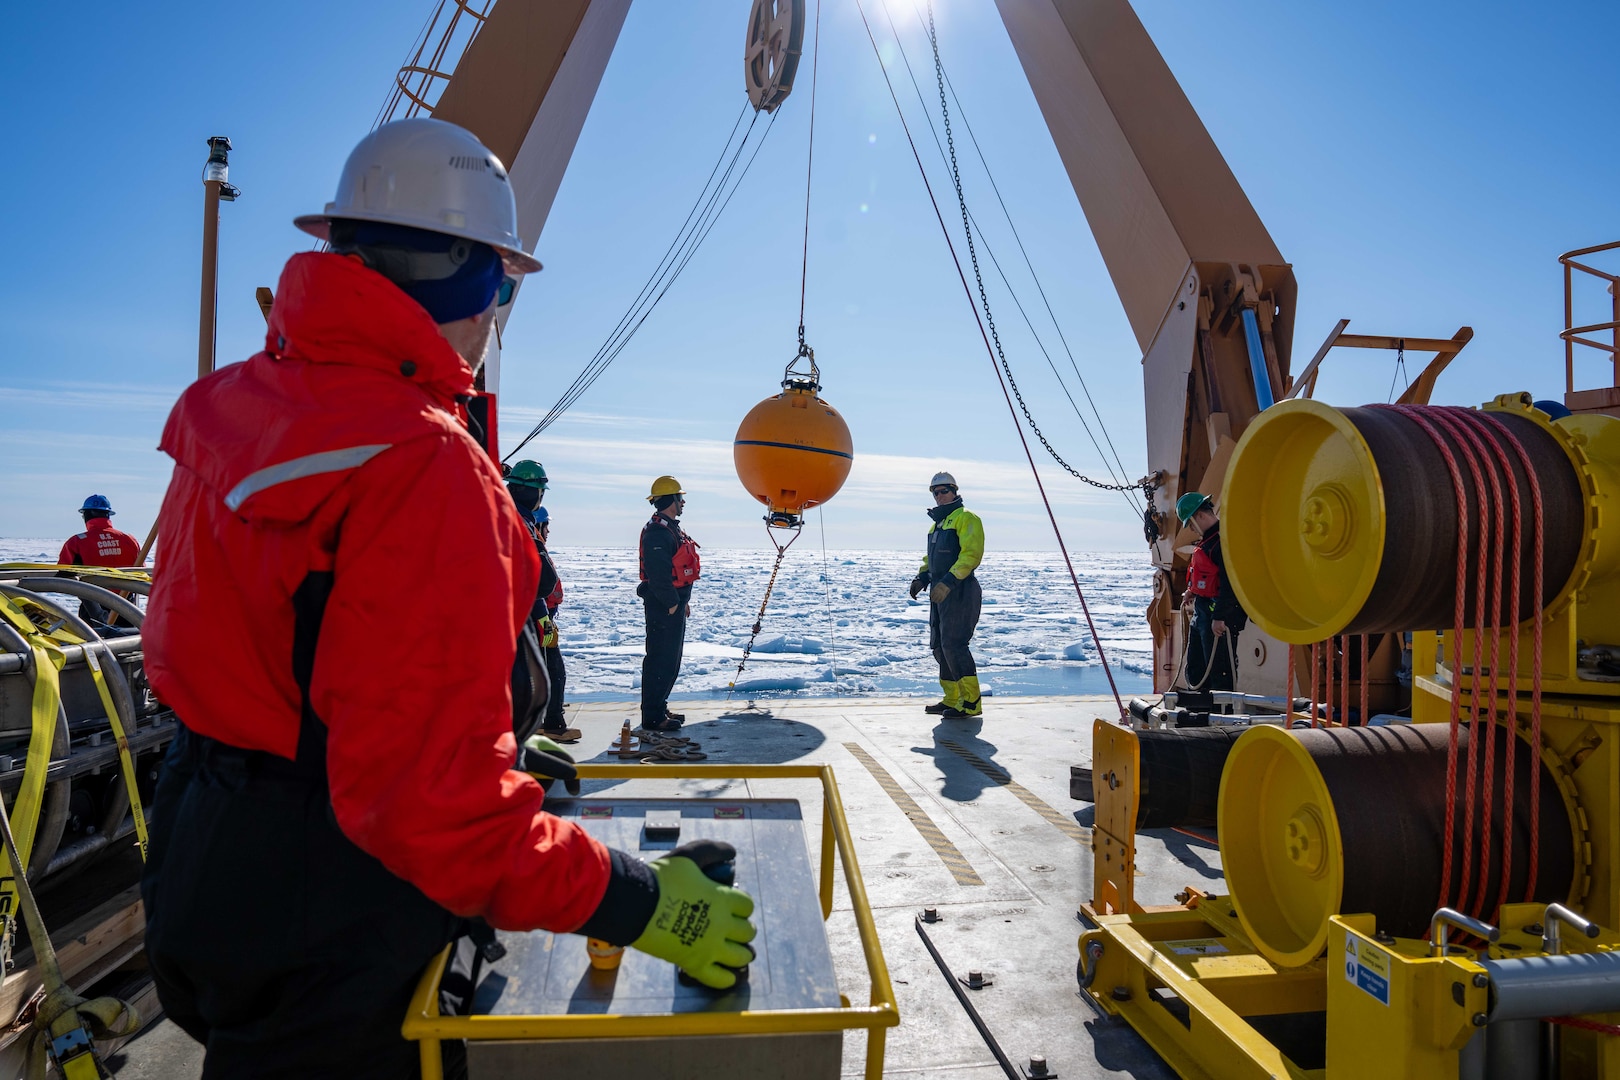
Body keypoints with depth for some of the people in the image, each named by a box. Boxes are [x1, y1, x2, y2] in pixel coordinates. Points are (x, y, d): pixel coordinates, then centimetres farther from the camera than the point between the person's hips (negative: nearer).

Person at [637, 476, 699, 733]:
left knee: (671, 660, 17)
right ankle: (652, 717, 0)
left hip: (674, 603, 11)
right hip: (662, 607, -11)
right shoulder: (657, 533, -18)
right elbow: (658, 574, -24)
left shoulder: (672, 529, 17)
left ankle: (659, 708, 28)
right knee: (660, 660, -6)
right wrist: (671, 603, -19)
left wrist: (683, 601, 18)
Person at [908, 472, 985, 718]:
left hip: (959, 591, -10)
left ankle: (971, 702, -8)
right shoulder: (938, 522, 21)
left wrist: (948, 582, -27)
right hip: (940, 592, 10)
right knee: (939, 646, 10)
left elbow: (971, 555, -19)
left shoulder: (966, 518, -7)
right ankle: (952, 699, 18)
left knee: (953, 644, -14)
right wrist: (922, 578, 8)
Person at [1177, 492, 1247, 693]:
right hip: (1202, 611, 11)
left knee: (1220, 670, -5)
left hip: (1219, 615, -11)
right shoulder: (1208, 538, 14)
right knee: (1195, 669, 16)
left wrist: (1220, 617, -24)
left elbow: (1229, 582, -23)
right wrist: (1192, 591, 14)